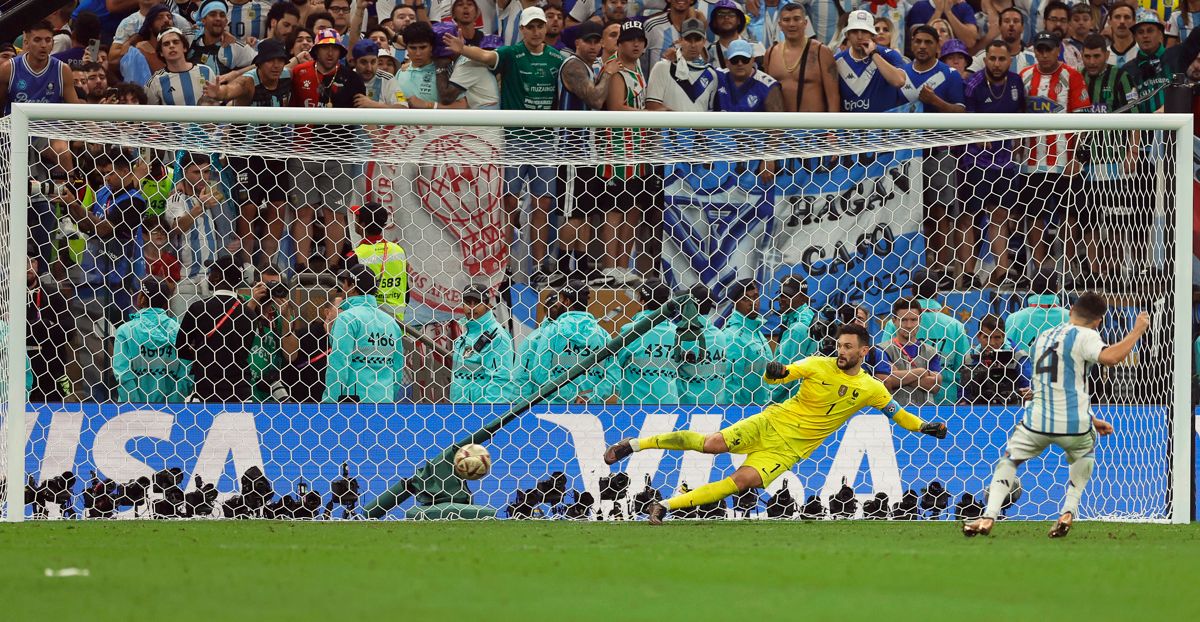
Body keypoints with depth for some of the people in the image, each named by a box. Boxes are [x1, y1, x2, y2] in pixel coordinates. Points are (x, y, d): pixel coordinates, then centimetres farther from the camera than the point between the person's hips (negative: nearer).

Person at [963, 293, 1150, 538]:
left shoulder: (1044, 337, 20)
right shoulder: (1083, 336, -4)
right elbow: (1110, 357, -23)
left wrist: (1090, 420, 31)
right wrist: (1137, 331, -10)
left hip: (1037, 421, 3)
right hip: (1074, 424, -3)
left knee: (1009, 460, 23)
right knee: (1084, 453, 30)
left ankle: (988, 517, 3)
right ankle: (1068, 512, 16)